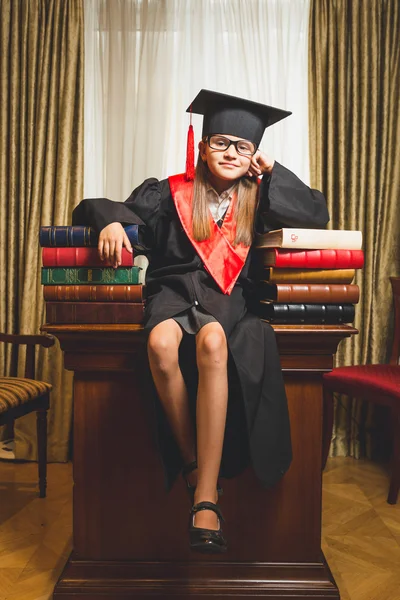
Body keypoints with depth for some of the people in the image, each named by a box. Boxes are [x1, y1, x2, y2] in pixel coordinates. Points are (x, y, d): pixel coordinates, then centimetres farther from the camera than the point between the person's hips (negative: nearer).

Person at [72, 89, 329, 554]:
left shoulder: (258, 201, 20)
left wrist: (273, 172, 13)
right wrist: (111, 220, -14)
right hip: (173, 293, 0)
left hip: (228, 301, 0)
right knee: (162, 343, -36)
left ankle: (206, 495, -32)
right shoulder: (171, 194, 14)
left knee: (213, 342, -37)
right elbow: (92, 208, 11)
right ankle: (193, 466, -17)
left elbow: (317, 215, 13)